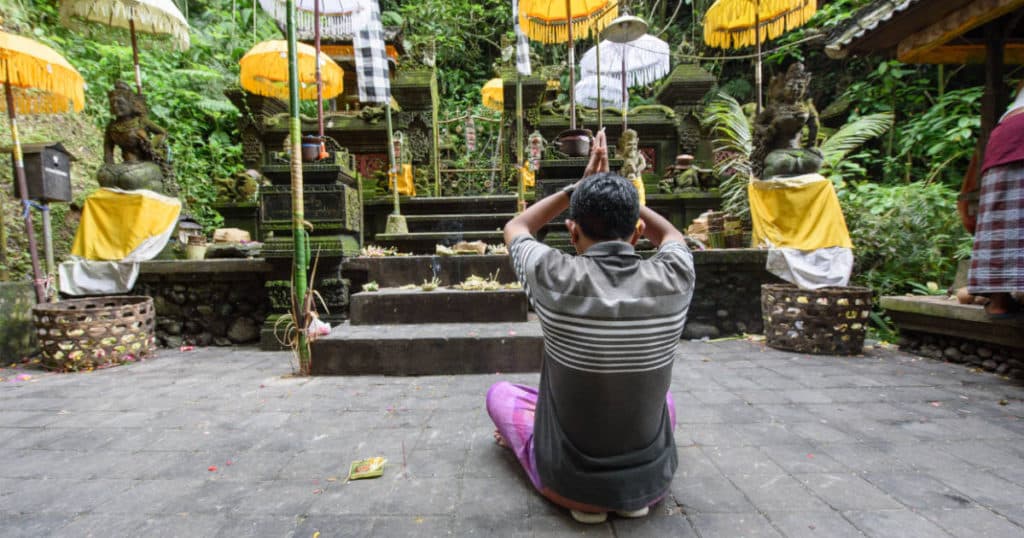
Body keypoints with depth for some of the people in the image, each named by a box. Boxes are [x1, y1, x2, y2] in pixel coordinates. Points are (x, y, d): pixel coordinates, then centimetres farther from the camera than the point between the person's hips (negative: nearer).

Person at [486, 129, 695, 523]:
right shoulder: (674, 279, -17)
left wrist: (577, 188, 2)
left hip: (567, 483, -2)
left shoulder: (554, 277, -23)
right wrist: (615, 189, 4)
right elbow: (671, 235, 10)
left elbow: (515, 229, 2)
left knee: (500, 393, 22)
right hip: (652, 481, 3)